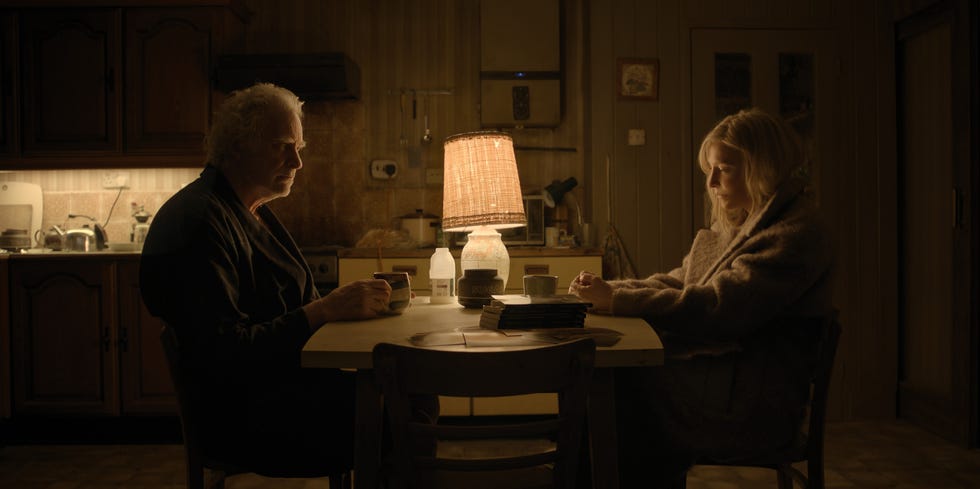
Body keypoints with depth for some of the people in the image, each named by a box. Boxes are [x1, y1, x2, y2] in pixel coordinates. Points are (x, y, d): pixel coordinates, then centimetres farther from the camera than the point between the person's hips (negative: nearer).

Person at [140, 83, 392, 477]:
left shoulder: (254, 214, 19)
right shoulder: (199, 221, -14)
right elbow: (222, 353, -21)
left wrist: (348, 302, -3)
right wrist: (326, 310, -23)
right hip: (245, 420, -9)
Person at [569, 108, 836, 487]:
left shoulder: (797, 233, -12)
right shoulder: (738, 225, 18)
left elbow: (718, 307, -22)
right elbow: (676, 283, 16)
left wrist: (617, 300, -21)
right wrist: (606, 289, -2)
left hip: (753, 404, -8)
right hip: (718, 376, 8)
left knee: (619, 386, -22)